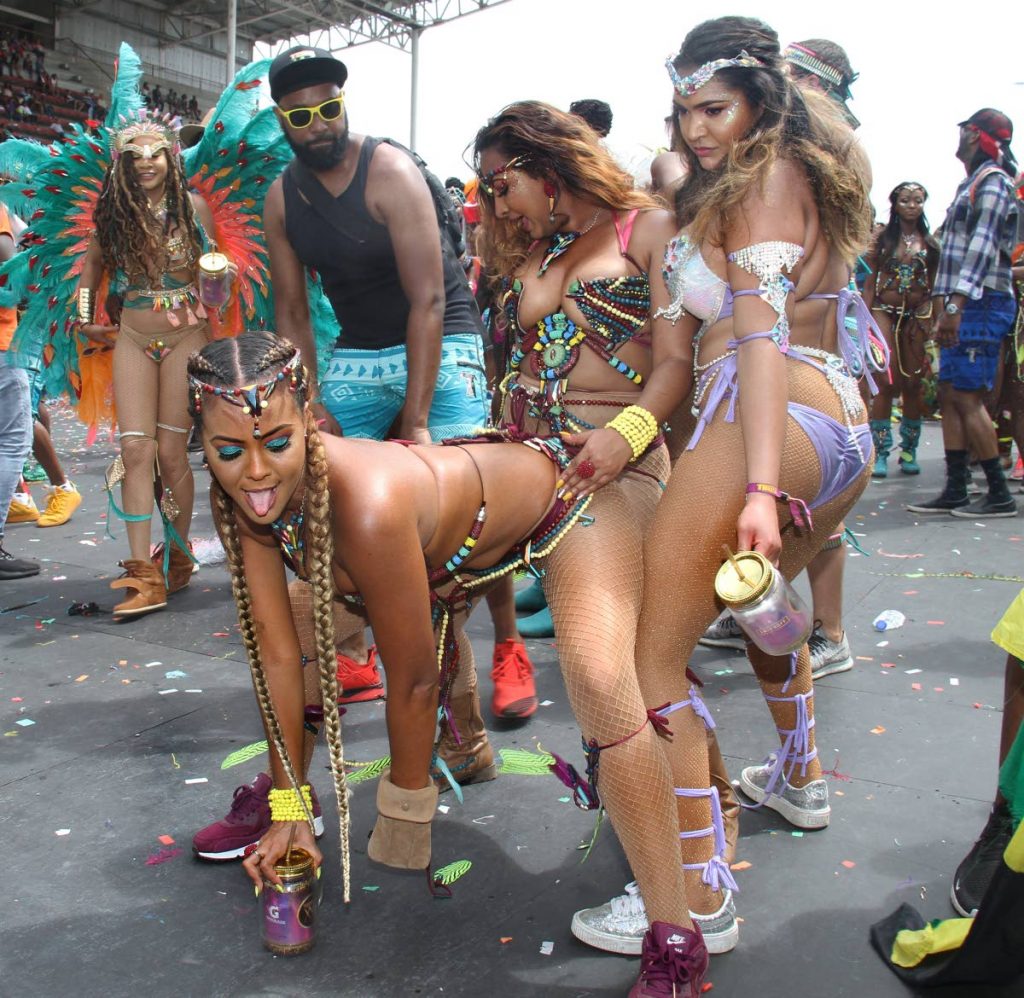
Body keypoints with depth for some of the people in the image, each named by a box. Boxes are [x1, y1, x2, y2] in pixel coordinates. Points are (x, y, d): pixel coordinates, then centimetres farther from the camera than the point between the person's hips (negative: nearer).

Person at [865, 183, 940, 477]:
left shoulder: (930, 242, 8)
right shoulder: (882, 238, 4)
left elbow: (934, 285, 9)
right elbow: (870, 282, 3)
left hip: (917, 315, 2)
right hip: (885, 312, -2)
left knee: (913, 384, 4)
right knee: (888, 382, -9)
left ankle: (909, 451, 15)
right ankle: (880, 452, -3)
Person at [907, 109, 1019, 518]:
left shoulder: (993, 181, -6)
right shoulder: (969, 185, 22)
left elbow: (982, 247, -18)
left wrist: (956, 304, -25)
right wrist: (942, 310, 17)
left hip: (982, 303, -9)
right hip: (963, 306, 9)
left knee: (967, 397, -10)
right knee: (949, 395, 6)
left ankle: (1000, 495, -4)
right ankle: (955, 491, 9)